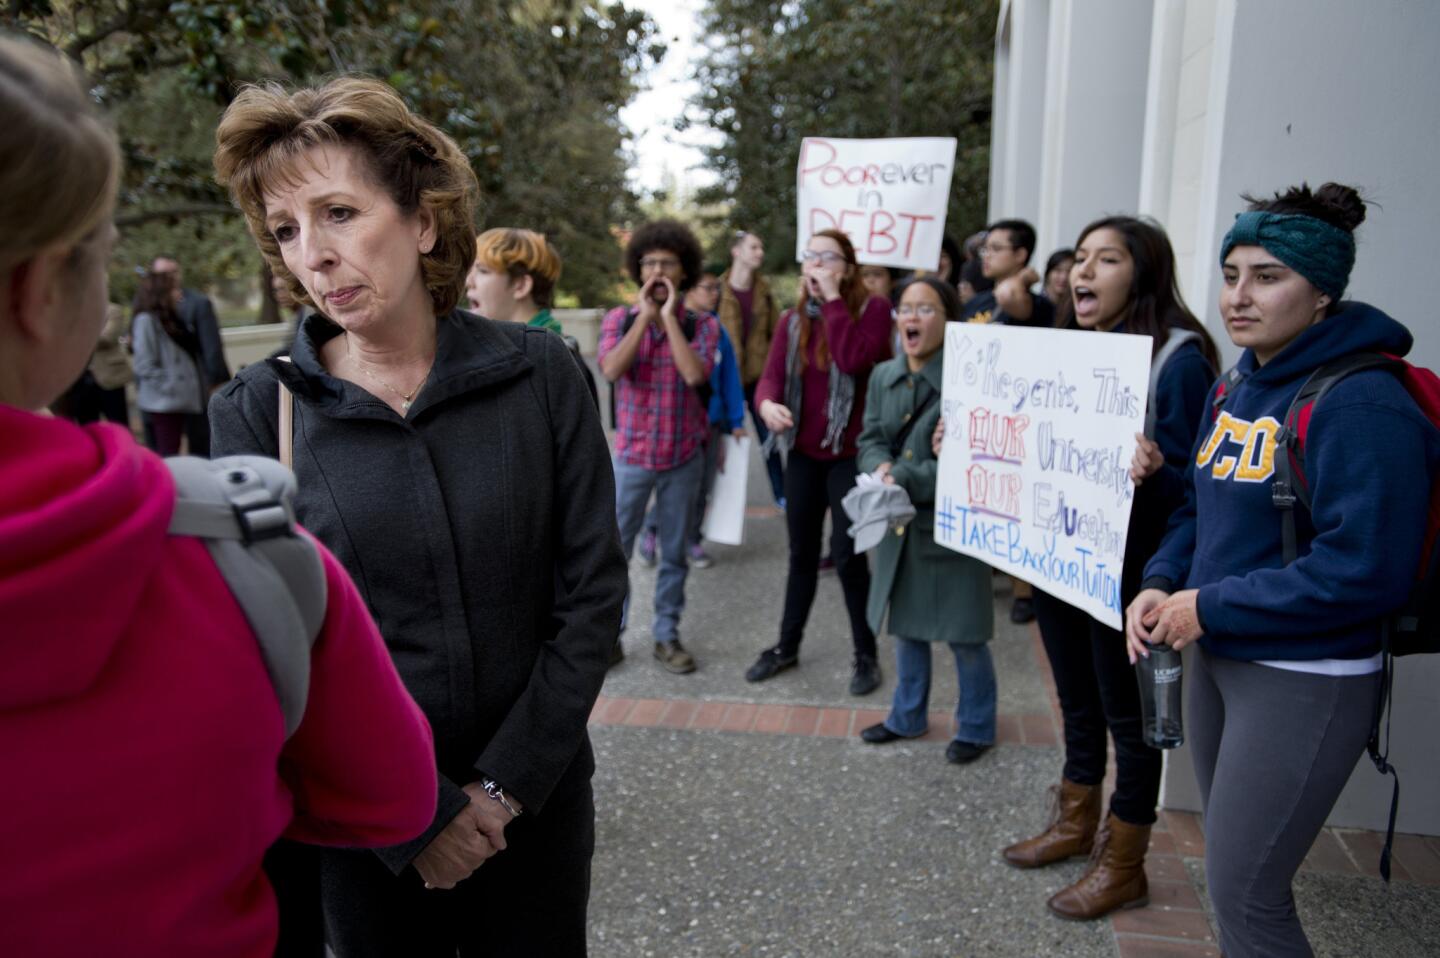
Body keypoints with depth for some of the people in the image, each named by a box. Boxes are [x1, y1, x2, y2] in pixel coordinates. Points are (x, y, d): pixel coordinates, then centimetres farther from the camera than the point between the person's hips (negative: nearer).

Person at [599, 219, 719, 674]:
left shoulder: (701, 324, -2)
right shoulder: (620, 319, -1)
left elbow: (694, 373, -21)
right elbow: (611, 369, -19)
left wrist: (668, 316, -15)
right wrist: (644, 315, -15)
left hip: (683, 457, 0)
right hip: (632, 455, 0)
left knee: (675, 553, 10)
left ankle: (667, 635, 24)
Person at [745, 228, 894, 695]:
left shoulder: (873, 309, -8)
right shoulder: (792, 319, 7)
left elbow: (852, 360, -25)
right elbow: (771, 375, -4)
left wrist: (832, 298, -19)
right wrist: (767, 403, -27)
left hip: (850, 453, -5)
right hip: (803, 452, 5)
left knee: (847, 553, -4)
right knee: (802, 552, 15)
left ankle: (866, 654, 14)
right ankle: (787, 645, 29)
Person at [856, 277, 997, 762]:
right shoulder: (883, 376, 6)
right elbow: (869, 440, 6)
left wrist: (907, 479, -23)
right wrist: (882, 468, -16)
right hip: (899, 525, 6)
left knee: (965, 636, 7)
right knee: (906, 626, 20)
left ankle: (976, 727, 28)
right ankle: (907, 716, 39)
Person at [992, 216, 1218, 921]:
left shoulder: (1179, 357, -14)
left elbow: (1187, 484, -18)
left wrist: (1151, 468, -38)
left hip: (1125, 572, -7)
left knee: (1127, 714, 9)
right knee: (1077, 702, 21)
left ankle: (1122, 866, 27)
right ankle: (1076, 823, 42)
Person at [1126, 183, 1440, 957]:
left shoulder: (1360, 406, -19)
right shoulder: (1239, 388, 8)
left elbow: (1364, 570, -24)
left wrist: (1211, 606, -20)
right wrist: (1162, 583, -2)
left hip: (1305, 681, -8)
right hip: (1217, 656, 8)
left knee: (1244, 892, 1)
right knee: (1232, 866, 22)